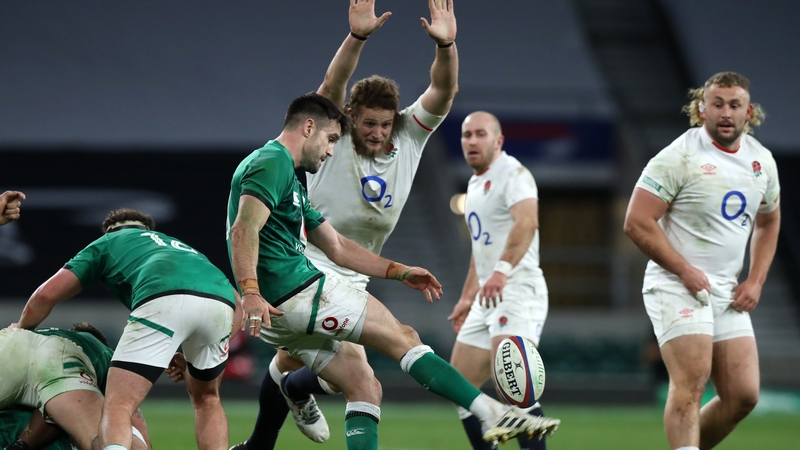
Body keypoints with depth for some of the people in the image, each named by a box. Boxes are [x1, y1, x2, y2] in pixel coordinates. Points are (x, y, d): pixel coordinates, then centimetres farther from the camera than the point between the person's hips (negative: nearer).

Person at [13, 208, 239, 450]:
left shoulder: (107, 242, 34)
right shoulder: (177, 245, 45)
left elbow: (46, 294, 26)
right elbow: (236, 300, 36)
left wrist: (18, 333, 45)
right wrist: (192, 357, 39)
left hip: (163, 299, -4)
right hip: (221, 301, 4)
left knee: (117, 406, -4)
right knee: (206, 397, 29)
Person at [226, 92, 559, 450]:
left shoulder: (288, 179, 25)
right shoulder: (272, 163, -8)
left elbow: (337, 248, 29)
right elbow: (244, 230, -24)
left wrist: (398, 272, 24)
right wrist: (250, 293, -36)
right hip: (295, 290, -10)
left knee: (364, 386, 10)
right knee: (401, 337, -5)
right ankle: (494, 414, -7)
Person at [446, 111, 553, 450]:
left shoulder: (512, 174, -10)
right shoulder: (475, 184, 20)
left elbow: (527, 222, -29)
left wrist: (502, 269, -43)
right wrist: (467, 298, 31)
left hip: (518, 291, -10)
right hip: (488, 297, 10)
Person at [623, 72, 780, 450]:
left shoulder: (761, 160, 9)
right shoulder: (679, 157, -12)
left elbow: (768, 221, 25)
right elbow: (637, 222, -15)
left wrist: (755, 282, 11)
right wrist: (686, 271, -17)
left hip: (728, 293, 7)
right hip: (676, 286, -7)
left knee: (743, 394, 0)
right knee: (691, 380, -23)